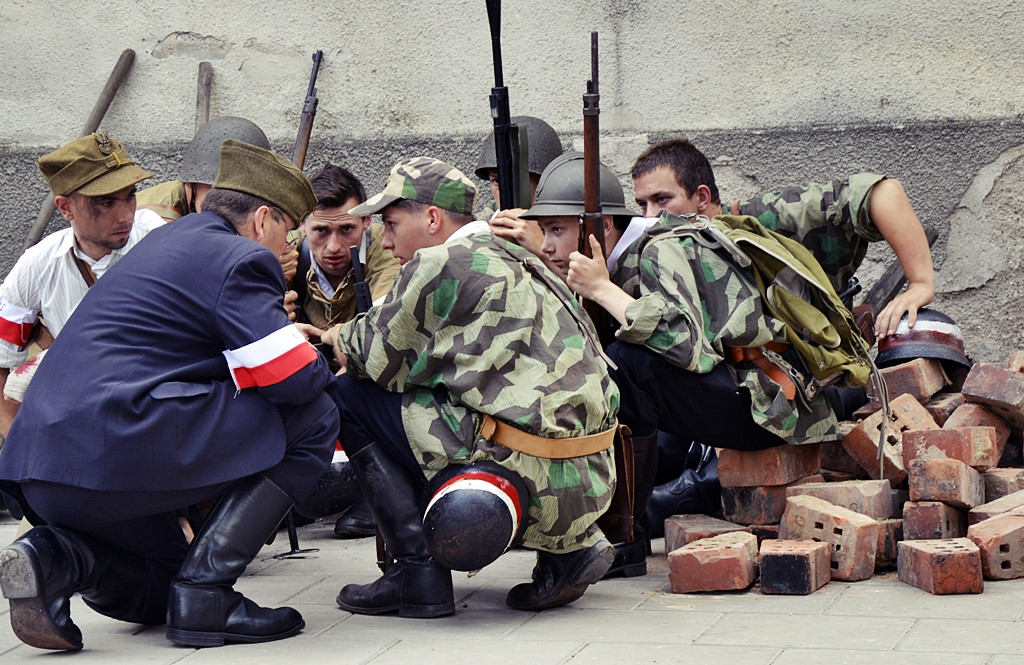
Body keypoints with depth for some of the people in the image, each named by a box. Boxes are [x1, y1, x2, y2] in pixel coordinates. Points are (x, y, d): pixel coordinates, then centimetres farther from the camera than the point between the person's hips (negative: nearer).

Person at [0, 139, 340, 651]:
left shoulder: (167, 239, 24)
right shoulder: (238, 259, -5)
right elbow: (296, 382, -12)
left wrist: (281, 335, 32)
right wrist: (317, 360, 12)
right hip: (121, 447, -10)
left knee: (153, 595, 30)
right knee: (312, 420, -2)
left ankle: (56, 555, -2)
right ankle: (204, 594, -7)